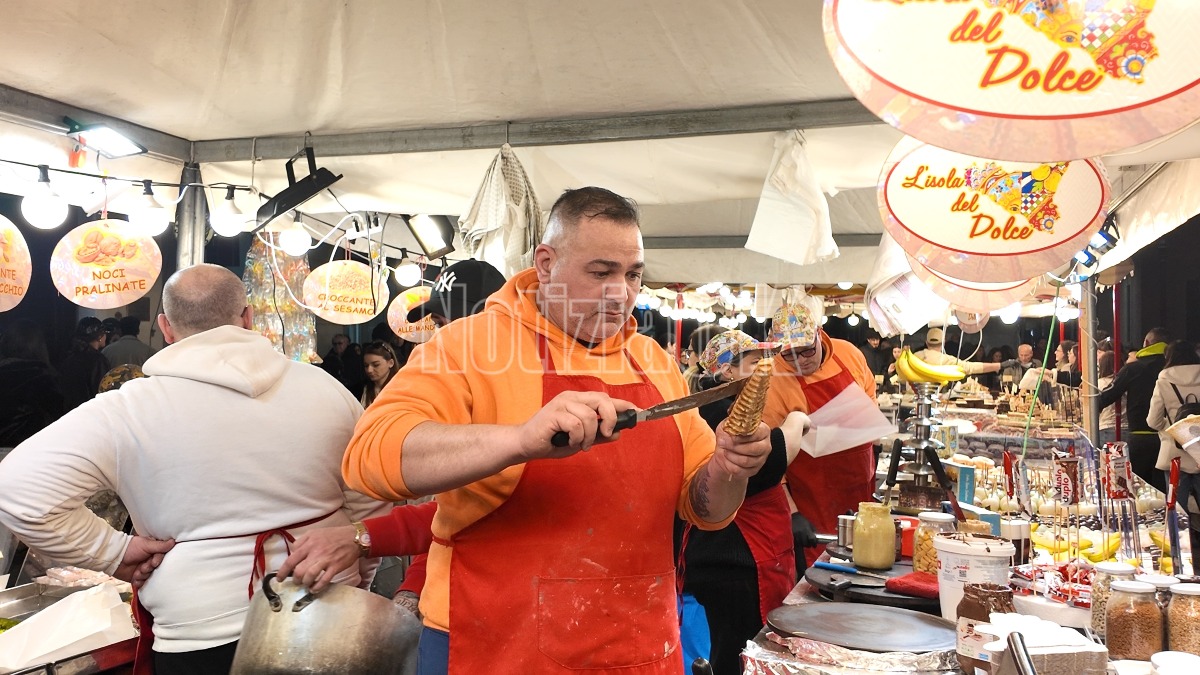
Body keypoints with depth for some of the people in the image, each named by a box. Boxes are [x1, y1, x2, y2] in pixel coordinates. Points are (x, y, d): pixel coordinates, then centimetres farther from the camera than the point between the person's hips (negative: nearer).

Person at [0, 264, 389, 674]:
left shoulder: (130, 410, -11)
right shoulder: (324, 389, -3)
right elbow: (370, 507, 2)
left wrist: (113, 552, -6)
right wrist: (358, 582, 16)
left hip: (204, 636, -3)